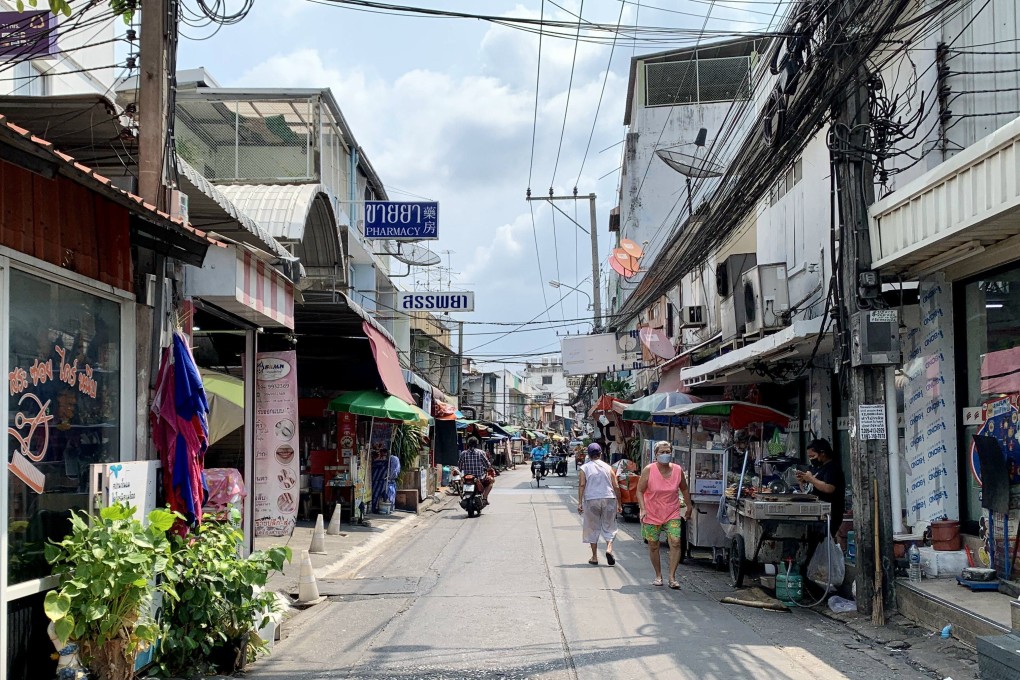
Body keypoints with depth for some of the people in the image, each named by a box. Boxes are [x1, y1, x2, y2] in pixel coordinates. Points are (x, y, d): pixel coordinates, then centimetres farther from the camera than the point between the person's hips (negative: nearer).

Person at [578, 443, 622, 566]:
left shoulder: (584, 468, 4)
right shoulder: (608, 467, 8)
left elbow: (582, 485, -7)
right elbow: (616, 487, 5)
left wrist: (580, 502, -8)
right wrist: (619, 504, 12)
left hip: (591, 500, -1)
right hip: (609, 498, 1)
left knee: (593, 528, 9)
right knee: (609, 527, 11)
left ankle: (594, 557, 11)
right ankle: (609, 548, -13)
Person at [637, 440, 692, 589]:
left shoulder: (678, 470, -2)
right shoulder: (649, 470, -9)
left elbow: (684, 489, 14)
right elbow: (640, 490, -5)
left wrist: (689, 507, 18)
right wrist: (642, 509, -16)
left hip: (672, 514, 1)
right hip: (652, 514, -1)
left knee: (675, 542, -13)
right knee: (653, 546, 6)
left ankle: (672, 577, -7)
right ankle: (658, 575, 23)